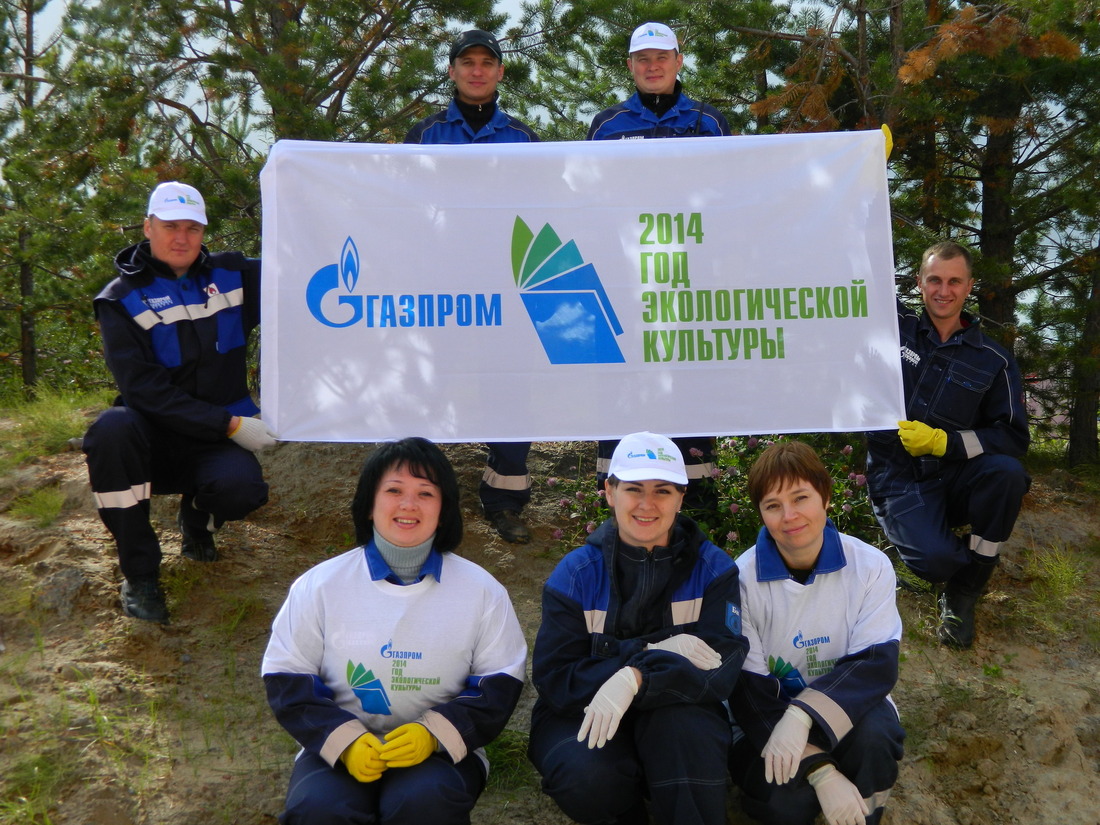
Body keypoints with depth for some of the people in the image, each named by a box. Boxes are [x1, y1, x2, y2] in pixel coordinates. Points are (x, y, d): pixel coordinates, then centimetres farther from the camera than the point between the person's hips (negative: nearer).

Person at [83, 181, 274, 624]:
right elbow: (144, 388, -17)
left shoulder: (231, 276, 5)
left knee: (243, 487, -32)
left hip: (215, 444, 2)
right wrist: (230, 424, -22)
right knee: (111, 430, -36)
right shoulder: (122, 299, -6)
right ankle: (140, 572, -18)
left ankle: (196, 516, 10)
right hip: (153, 439, -1)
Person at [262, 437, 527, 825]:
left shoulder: (481, 591, 2)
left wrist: (436, 732, -14)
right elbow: (286, 678, 3)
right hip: (338, 748, 0)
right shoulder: (320, 585, 1)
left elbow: (501, 682, 3)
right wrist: (344, 739, -14)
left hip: (441, 748, 0)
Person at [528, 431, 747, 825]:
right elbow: (554, 679, -13)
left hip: (680, 716, -1)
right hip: (584, 718, 1)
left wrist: (636, 678, -33)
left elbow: (723, 667, -17)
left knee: (683, 723, -34)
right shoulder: (576, 574, -5)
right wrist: (648, 652, -24)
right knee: (585, 775, -31)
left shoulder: (712, 568, -4)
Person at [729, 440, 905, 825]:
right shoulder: (743, 578, -16)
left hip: (846, 708, 1)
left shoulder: (870, 566, -11)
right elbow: (748, 691, -16)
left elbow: (876, 664, -19)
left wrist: (802, 716, -36)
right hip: (767, 722, -1)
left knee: (875, 732, -33)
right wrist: (821, 771, -27)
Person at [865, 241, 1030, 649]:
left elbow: (1014, 436, -6)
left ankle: (963, 593, -11)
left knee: (1007, 472, -33)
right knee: (935, 560, -30)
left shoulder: (994, 361, 0)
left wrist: (943, 442, -18)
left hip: (956, 475, 2)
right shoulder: (894, 325, 1)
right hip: (900, 481, -2)